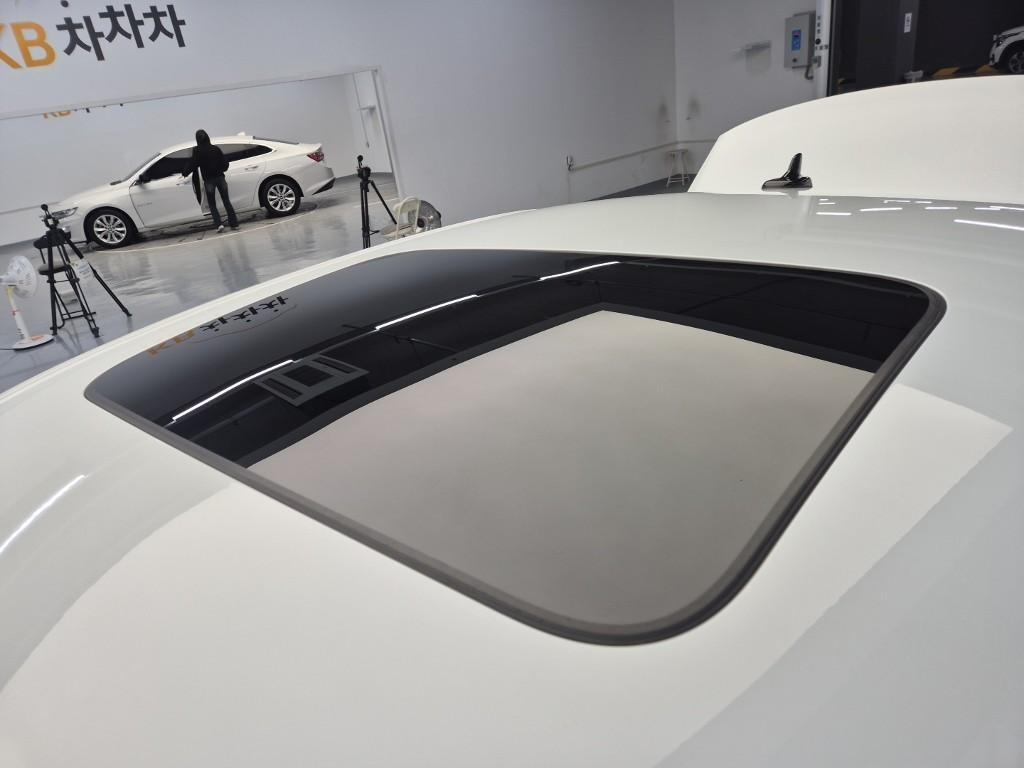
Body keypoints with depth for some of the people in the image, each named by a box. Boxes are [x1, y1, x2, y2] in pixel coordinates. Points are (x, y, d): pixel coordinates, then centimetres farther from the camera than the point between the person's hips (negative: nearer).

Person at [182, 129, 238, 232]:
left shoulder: (197, 151, -7)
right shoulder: (215, 148, 2)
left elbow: (192, 164, -5)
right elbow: (225, 162, 5)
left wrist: (184, 174, 8)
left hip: (208, 180, -2)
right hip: (220, 177, 2)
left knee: (212, 205, 7)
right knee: (227, 201, 8)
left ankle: (219, 224, -10)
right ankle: (234, 224, 4)